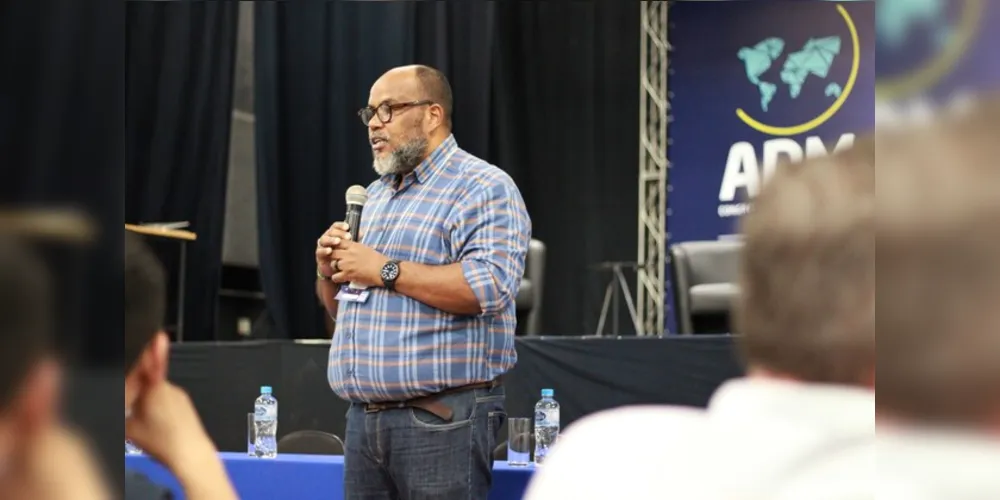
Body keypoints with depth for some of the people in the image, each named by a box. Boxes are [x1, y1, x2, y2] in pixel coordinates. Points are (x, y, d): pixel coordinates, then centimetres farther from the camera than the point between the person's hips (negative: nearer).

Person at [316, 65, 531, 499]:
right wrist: (330, 271, 3)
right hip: (364, 416, 8)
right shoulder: (375, 196, 21)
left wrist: (385, 270, -16)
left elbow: (490, 287, -21)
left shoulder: (483, 188, -5)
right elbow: (341, 310, 26)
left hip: (441, 416, -7)